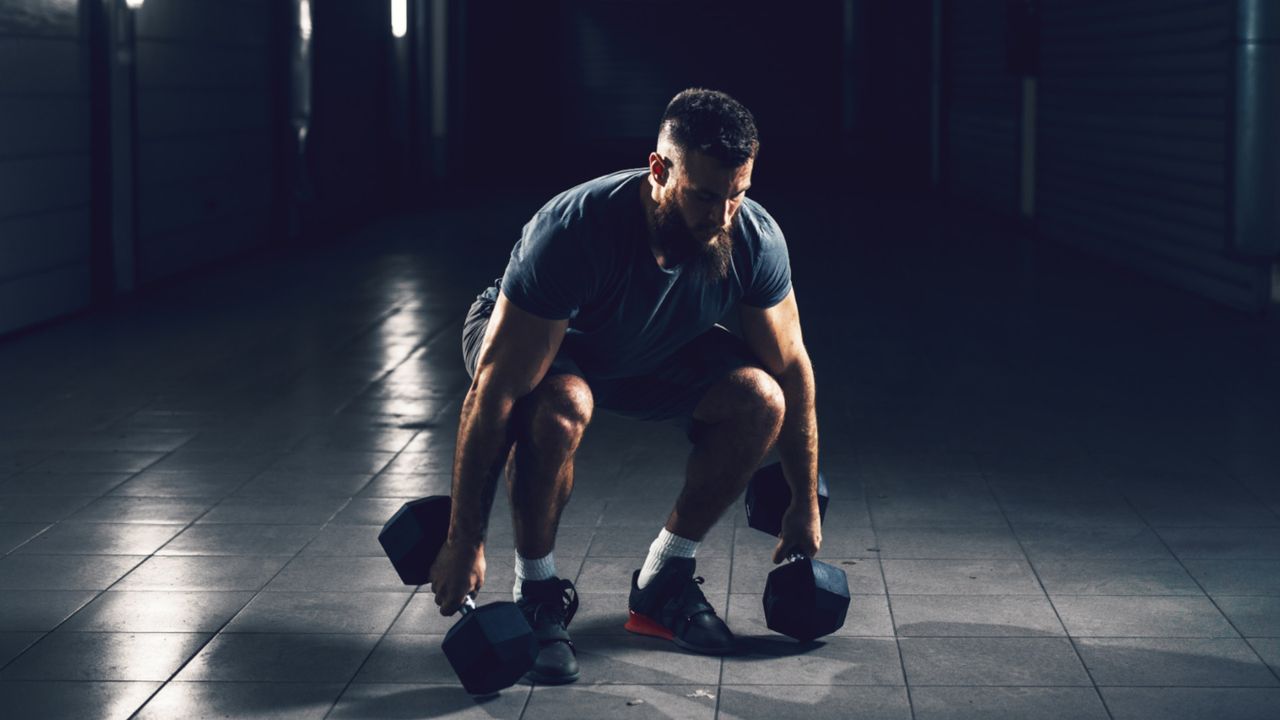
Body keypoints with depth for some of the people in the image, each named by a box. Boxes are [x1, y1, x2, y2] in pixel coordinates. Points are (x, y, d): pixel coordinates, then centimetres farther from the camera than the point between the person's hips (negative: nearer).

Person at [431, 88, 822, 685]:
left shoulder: (755, 240, -26)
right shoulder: (574, 232, -40)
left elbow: (791, 369, -9)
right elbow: (494, 392, -36)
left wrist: (805, 508, -4)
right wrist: (463, 543, -34)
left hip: (655, 348, 5)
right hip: (523, 338, -4)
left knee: (758, 400, -20)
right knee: (561, 406, -38)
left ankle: (663, 581, 0)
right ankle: (535, 594, -14)